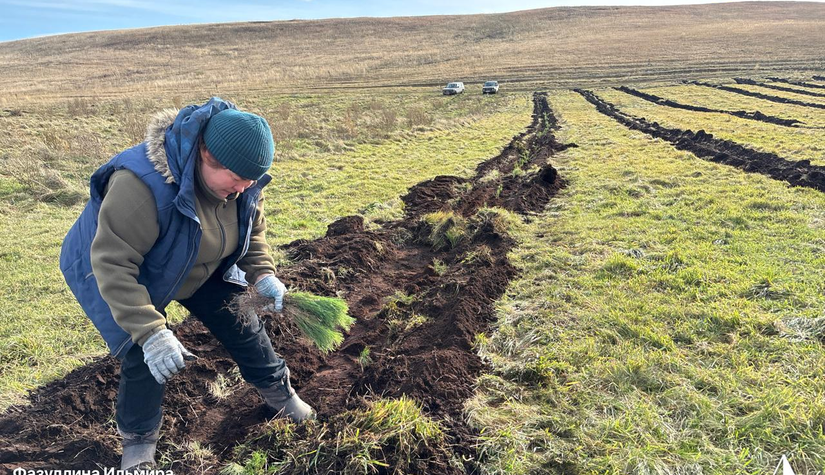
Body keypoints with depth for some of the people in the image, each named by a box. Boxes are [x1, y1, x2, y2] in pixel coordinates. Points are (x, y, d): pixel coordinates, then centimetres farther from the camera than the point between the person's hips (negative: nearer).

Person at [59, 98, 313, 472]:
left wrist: (263, 275, -20)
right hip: (124, 270, -5)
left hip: (202, 268, 6)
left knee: (241, 323, 7)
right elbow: (113, 263, -40)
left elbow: (253, 230, -3)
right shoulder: (142, 184, -43)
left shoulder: (242, 179, -21)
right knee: (146, 357, -14)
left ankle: (279, 392, 31)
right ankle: (138, 442, 15)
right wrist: (150, 332, -45)